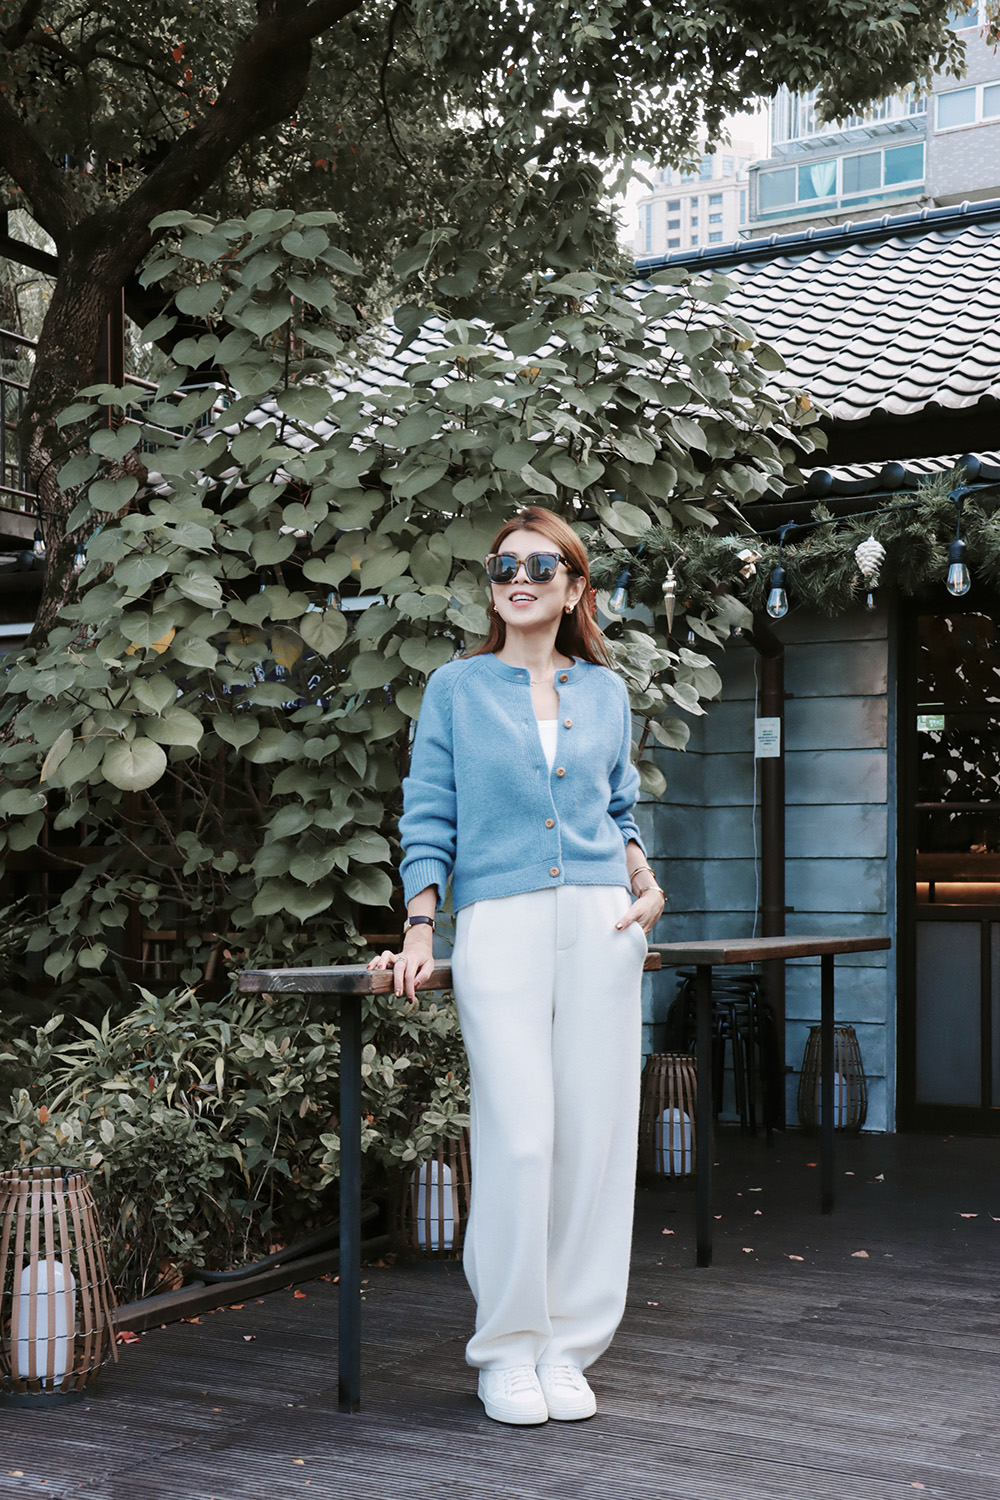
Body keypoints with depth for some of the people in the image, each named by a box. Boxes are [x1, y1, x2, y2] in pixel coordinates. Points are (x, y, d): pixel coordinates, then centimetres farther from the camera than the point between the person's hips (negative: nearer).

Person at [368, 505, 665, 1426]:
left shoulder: (606, 691, 16)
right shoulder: (457, 688, 9)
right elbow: (428, 818, 6)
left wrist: (644, 876, 4)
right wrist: (419, 933, -4)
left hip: (601, 925, 3)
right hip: (500, 924, -3)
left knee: (594, 1133, 1)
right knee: (518, 1136, -8)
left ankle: (567, 1348, 13)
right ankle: (507, 1352, 6)